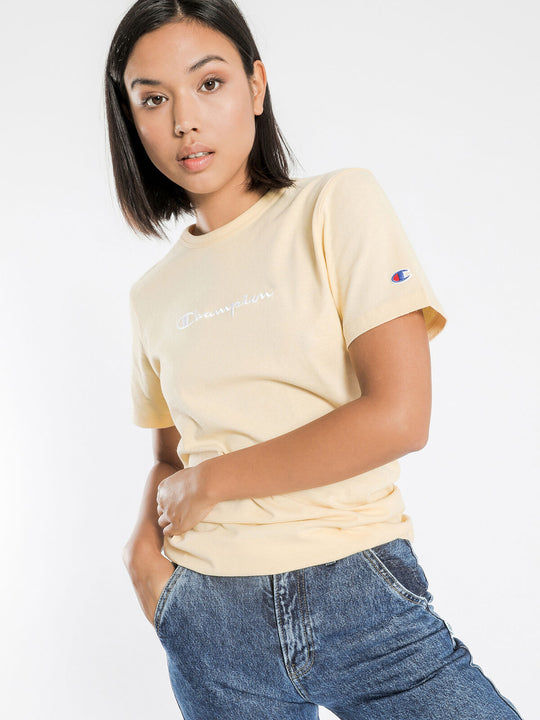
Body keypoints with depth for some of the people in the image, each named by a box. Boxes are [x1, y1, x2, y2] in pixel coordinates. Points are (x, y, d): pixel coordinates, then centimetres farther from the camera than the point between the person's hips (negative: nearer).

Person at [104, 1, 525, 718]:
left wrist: (210, 482, -6)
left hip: (362, 601, -3)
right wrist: (144, 539, -1)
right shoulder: (153, 294, 8)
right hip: (211, 624, 4)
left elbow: (399, 416, -14)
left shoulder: (339, 203, -5)